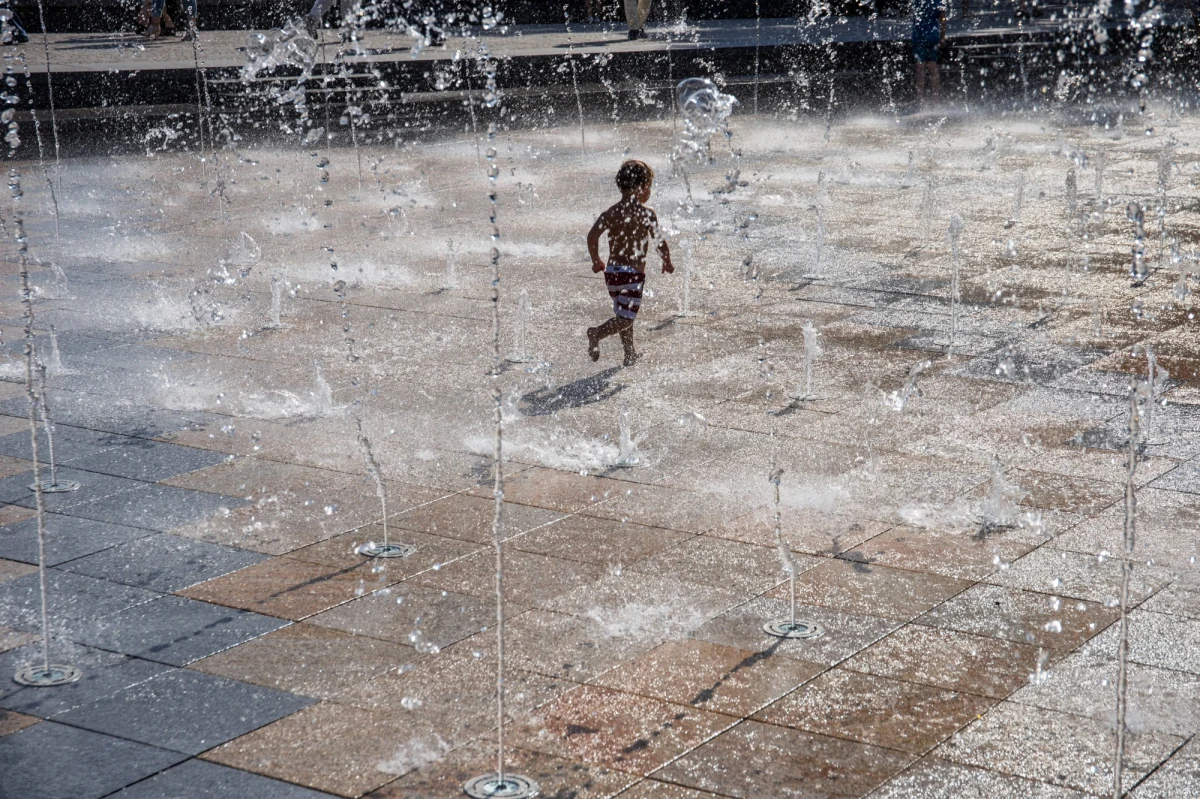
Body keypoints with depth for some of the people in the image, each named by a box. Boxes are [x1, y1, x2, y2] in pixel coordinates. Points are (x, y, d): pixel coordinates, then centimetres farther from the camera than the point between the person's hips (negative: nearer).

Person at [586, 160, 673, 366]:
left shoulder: (610, 213, 4)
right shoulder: (645, 212, -8)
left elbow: (592, 235, -6)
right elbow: (659, 241, -10)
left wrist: (596, 261, 7)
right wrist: (667, 264, 7)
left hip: (612, 270, 6)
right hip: (633, 272, -6)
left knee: (623, 315, 21)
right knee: (626, 319, -6)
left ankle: (631, 355, 30)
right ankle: (598, 333, -29)